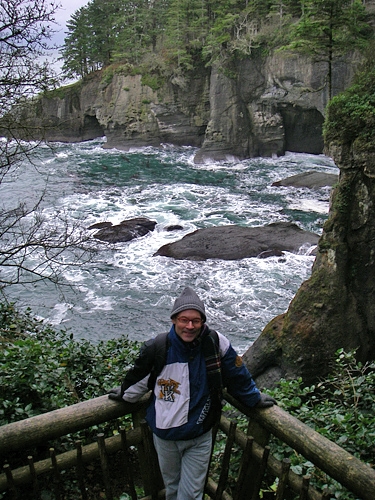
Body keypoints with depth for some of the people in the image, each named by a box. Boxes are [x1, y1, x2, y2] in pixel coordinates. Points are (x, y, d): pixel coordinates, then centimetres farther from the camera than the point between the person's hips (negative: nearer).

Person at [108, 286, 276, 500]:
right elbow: (138, 380, 4)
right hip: (165, 435, 1)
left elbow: (237, 374, -1)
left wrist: (254, 398, 12)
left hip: (200, 436, -1)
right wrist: (125, 394, 20)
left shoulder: (216, 343, -17)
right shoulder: (157, 349, -17)